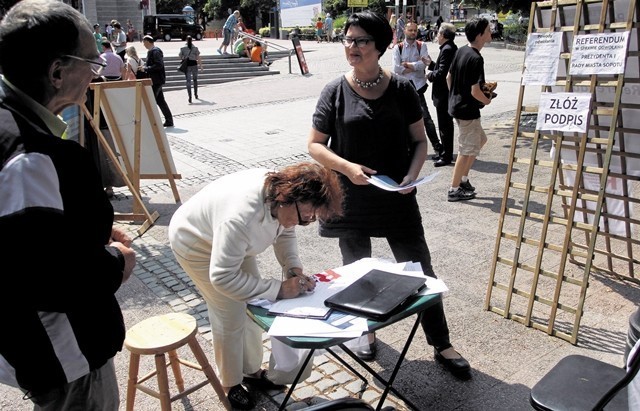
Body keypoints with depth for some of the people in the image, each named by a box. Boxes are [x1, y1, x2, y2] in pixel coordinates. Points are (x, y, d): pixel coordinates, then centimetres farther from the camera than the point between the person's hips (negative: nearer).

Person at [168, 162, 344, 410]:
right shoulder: (241, 217, -45)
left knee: (252, 303, 9)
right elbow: (222, 277, -38)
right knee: (231, 315, -5)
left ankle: (252, 369, 32)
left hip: (233, 240, 7)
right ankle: (230, 385, 19)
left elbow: (285, 233, -2)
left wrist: (293, 267, -18)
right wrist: (279, 289, -35)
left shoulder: (282, 191, -23)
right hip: (196, 243, -7)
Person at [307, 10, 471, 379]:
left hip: (396, 198, 0)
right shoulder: (335, 92, -3)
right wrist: (347, 167, -18)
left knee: (420, 270, 5)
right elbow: (315, 145, -1)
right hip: (351, 198, 0)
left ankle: (442, 344, 22)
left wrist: (412, 175, -13)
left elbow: (420, 141, 5)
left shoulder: (402, 89, -1)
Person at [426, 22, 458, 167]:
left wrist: (430, 75, -8)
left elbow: (441, 73, -25)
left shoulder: (447, 50, -19)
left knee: (444, 125, -3)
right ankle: (447, 153, 28)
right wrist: (431, 64, 13)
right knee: (447, 124, 17)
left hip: (443, 95, -11)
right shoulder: (452, 48, 12)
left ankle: (446, 156, 4)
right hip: (448, 92, 11)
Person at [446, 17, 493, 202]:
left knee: (480, 140, 23)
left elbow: (448, 77, 13)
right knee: (467, 150, 3)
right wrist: (487, 101, -5)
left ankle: (463, 179, 26)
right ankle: (454, 190, 12)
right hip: (468, 110, -9)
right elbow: (475, 91, -24)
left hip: (456, 105, 9)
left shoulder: (461, 51, 5)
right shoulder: (476, 59, -21)